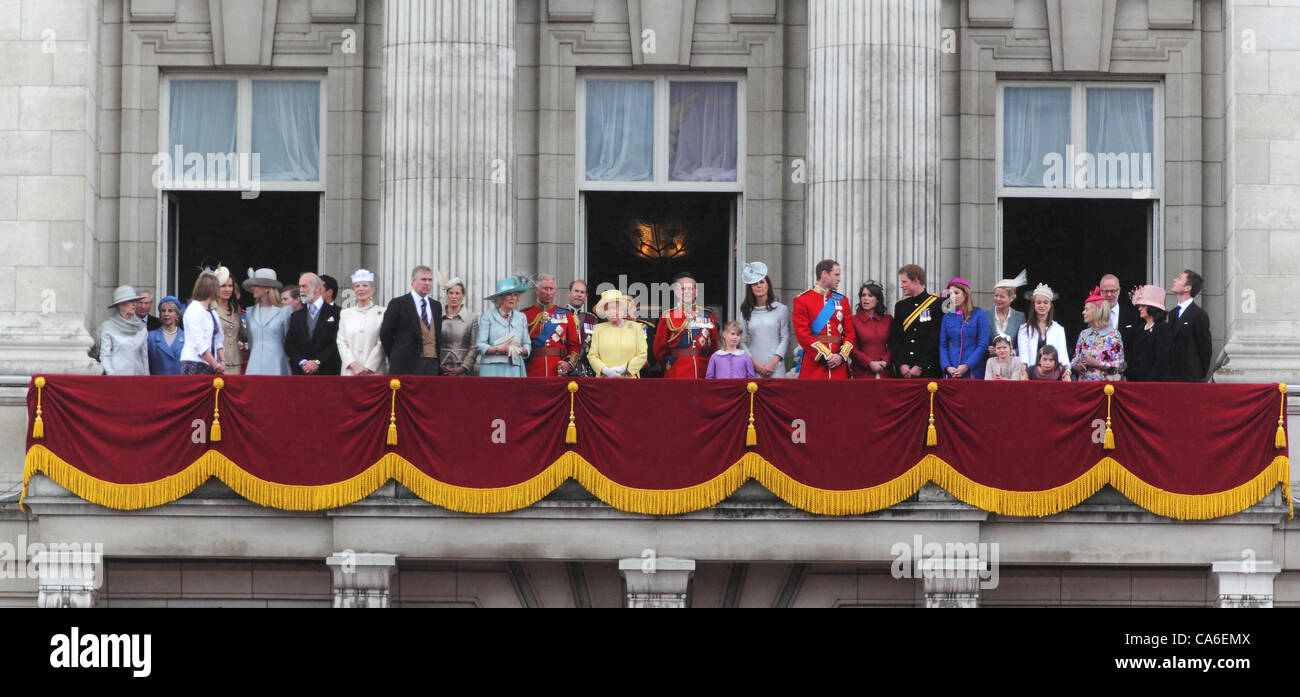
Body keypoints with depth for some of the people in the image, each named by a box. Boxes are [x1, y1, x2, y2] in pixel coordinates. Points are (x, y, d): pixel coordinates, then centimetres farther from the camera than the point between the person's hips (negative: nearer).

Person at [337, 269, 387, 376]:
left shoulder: (382, 312, 4)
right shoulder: (345, 314, 15)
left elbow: (381, 344, -2)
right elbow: (341, 343, 8)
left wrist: (367, 368, -10)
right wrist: (354, 365, -7)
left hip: (373, 372, -2)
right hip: (349, 371, 2)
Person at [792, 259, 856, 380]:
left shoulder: (842, 300, 14)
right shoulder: (802, 300, 1)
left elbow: (850, 333, 10)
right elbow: (802, 334, -8)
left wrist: (841, 356, -8)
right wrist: (825, 356, -13)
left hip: (839, 364, 4)